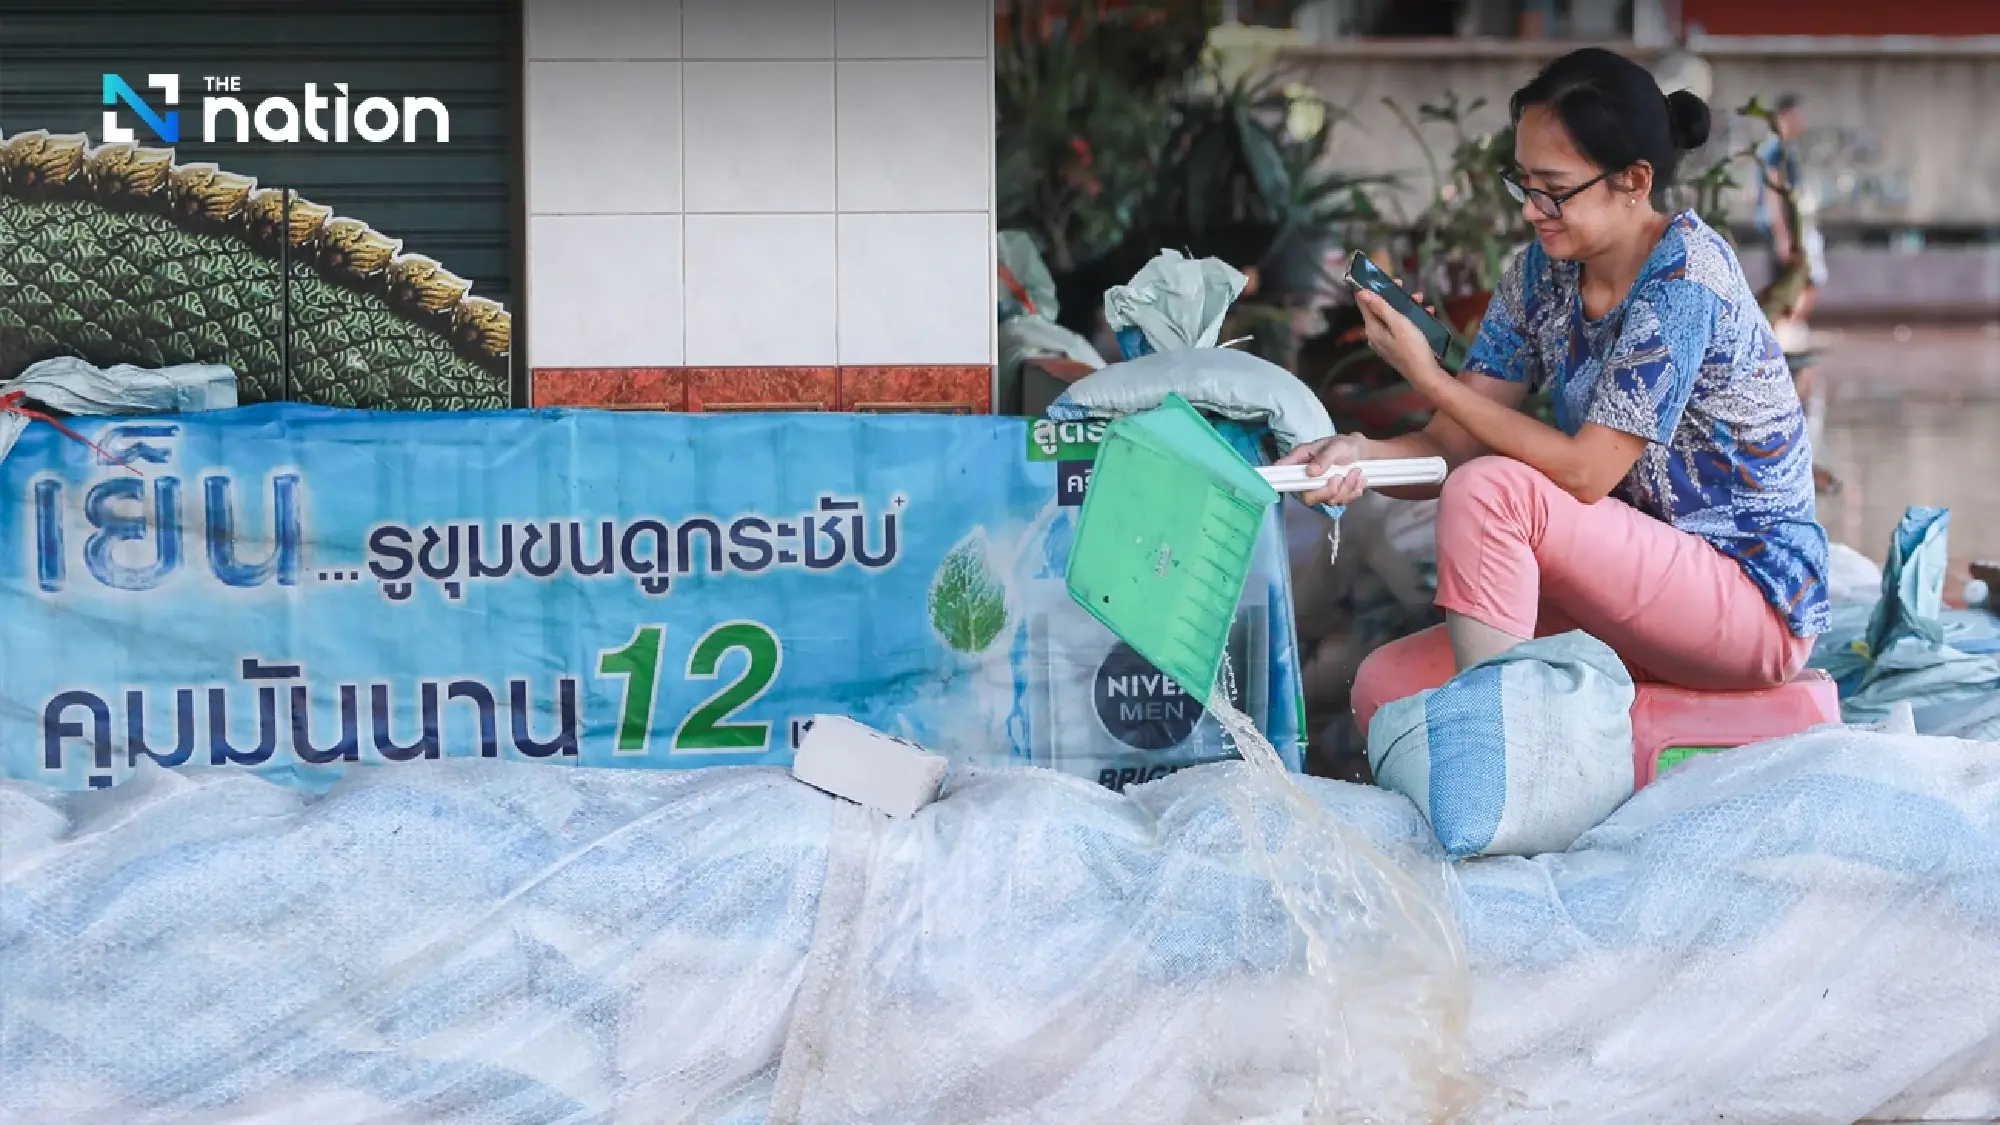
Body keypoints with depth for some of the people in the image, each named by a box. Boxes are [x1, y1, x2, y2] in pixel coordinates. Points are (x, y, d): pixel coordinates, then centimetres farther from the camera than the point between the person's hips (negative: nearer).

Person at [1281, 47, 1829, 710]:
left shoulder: (1685, 275, -18)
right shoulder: (1546, 270, 5)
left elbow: (1585, 473, -22)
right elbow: (1454, 445, 0)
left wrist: (1428, 377, -21)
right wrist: (1358, 455, -22)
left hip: (1759, 602, -7)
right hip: (1638, 585, 7)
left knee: (1490, 491, -27)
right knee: (1386, 687, -12)